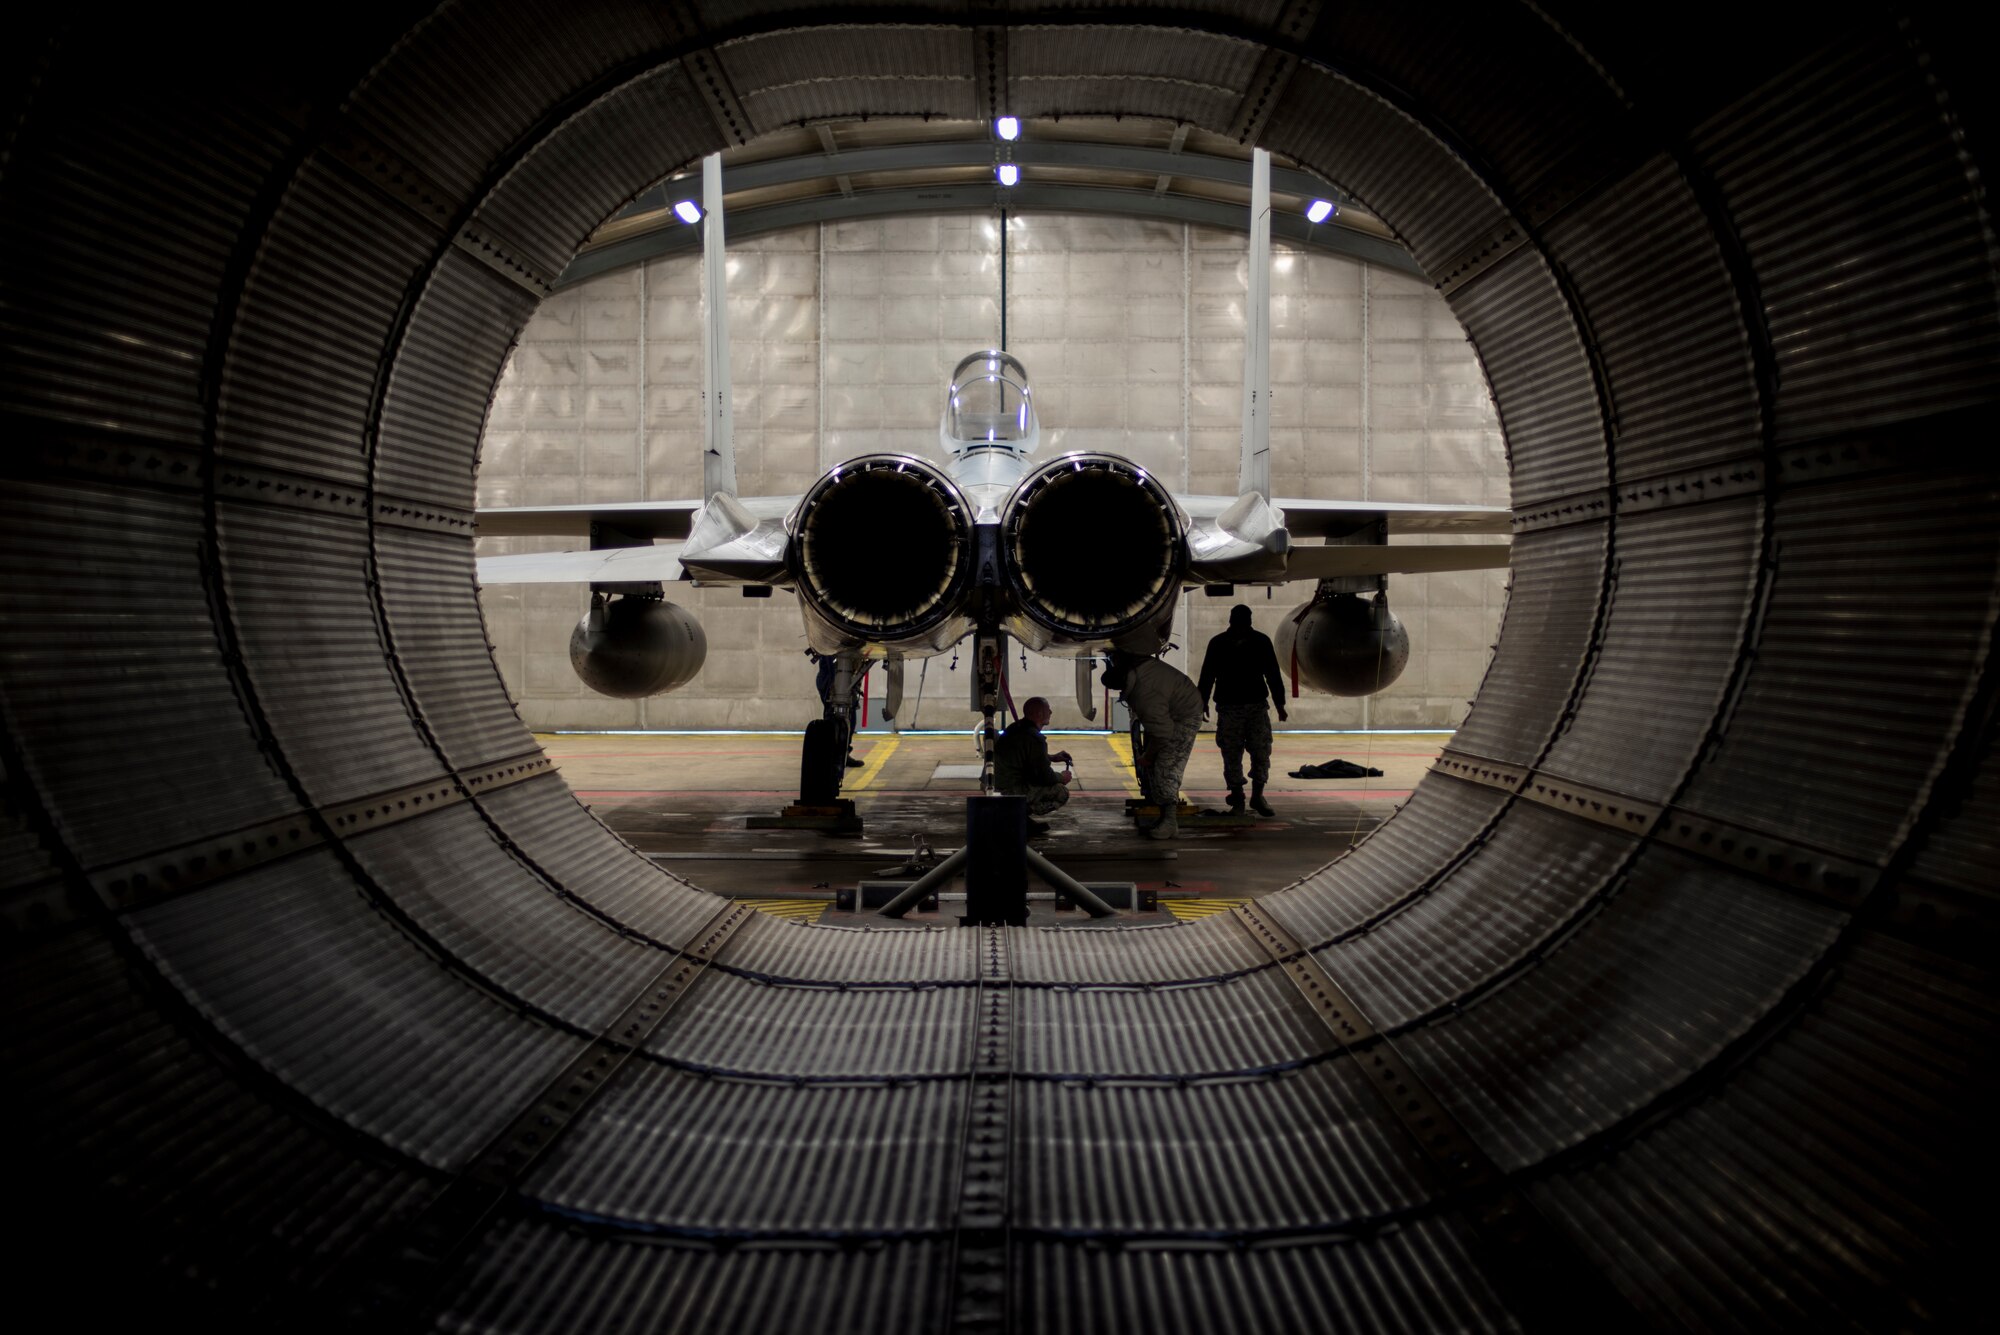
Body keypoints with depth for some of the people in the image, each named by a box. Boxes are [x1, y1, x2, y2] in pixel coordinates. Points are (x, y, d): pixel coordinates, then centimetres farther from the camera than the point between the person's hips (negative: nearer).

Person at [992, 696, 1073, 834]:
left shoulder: (1015, 728, 10)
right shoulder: (1034, 738, -20)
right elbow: (1045, 776, -14)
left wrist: (1052, 757, 25)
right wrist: (1062, 778, 6)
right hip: (1012, 792, -10)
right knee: (1062, 793, -5)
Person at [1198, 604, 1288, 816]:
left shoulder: (1261, 641, 4)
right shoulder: (1218, 644, 2)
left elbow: (1273, 675, 8)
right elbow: (1207, 675, 6)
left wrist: (1280, 704, 6)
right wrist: (1203, 702, -1)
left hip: (1257, 705, 1)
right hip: (1228, 708, -1)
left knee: (1261, 751, -2)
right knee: (1232, 754, -1)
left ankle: (1257, 796, 12)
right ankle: (1237, 798, 8)